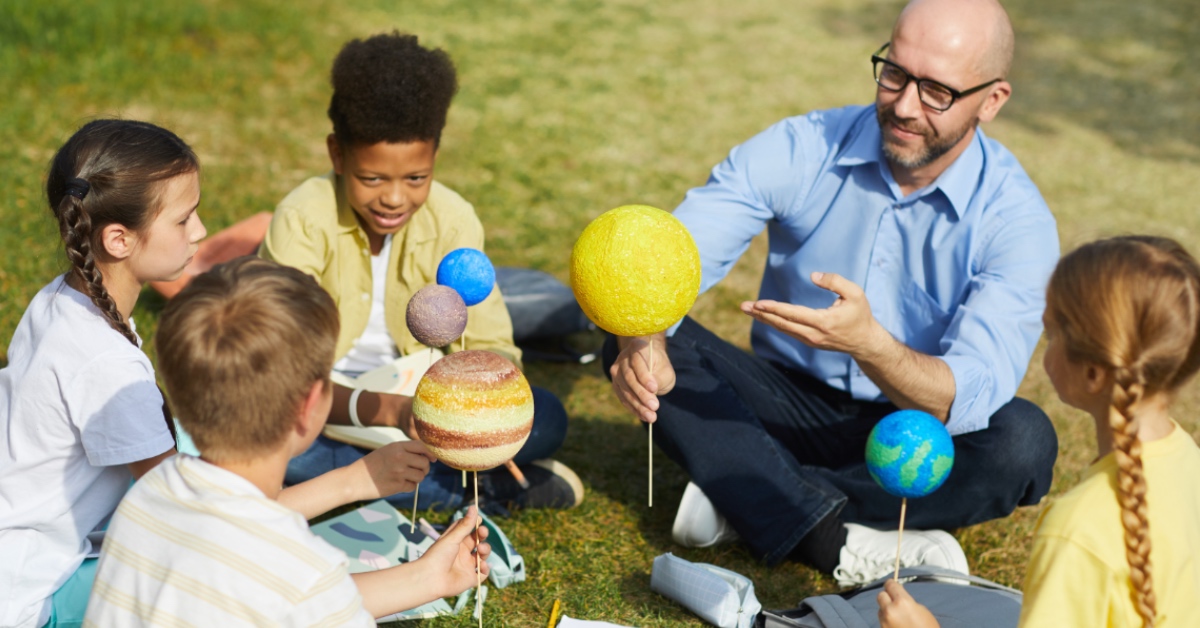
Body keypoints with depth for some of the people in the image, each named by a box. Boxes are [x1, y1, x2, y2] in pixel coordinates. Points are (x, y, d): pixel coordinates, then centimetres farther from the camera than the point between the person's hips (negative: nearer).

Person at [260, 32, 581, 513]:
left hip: (409, 394, 2)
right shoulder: (304, 220, -24)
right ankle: (489, 487, -25)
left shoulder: (453, 221, -14)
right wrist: (380, 410, -49)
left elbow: (492, 346, -11)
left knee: (544, 419, -17)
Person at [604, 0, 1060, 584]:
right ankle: (840, 541, -28)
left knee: (1023, 440, -33)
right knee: (634, 347, -22)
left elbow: (970, 398, -29)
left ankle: (744, 497, -23)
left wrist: (869, 344, -50)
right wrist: (642, 342, -44)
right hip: (790, 402, 1)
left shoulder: (1016, 218, -18)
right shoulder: (801, 148, -13)